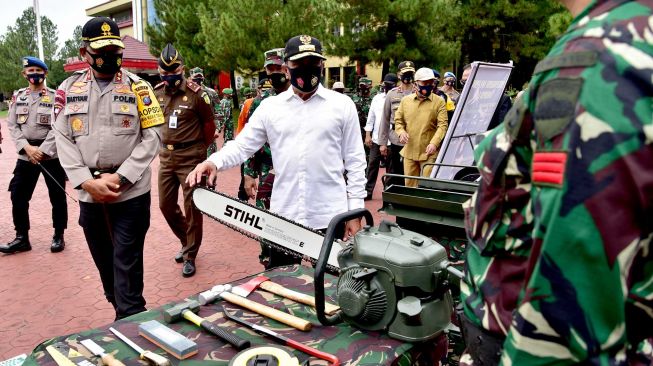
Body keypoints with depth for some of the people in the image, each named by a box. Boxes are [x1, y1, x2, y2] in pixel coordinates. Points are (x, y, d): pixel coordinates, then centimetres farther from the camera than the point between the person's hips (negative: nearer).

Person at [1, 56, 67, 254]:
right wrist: (27, 148, -10)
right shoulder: (18, 96, 9)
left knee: (57, 197, 4)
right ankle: (21, 238, 18)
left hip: (51, 154, -3)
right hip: (25, 154, 3)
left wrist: (42, 151, -14)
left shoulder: (55, 97, -2)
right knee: (18, 196, 5)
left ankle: (58, 236, 18)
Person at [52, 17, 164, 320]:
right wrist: (87, 181, -9)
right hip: (89, 194, 4)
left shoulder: (138, 87, -1)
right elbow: (63, 140, 4)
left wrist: (119, 177, -13)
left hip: (132, 193, -4)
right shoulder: (69, 89, 7)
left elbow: (152, 137, -6)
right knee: (104, 261, 15)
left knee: (127, 263, 0)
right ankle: (125, 317, 32)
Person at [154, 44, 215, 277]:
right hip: (166, 157, 6)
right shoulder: (156, 93, 4)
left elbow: (209, 124, -2)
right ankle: (186, 241, 36)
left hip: (190, 158, -6)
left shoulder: (196, 93, -13)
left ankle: (190, 256, 15)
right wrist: (165, 145, 15)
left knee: (192, 208, 1)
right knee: (166, 205, 13)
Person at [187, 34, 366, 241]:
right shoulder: (270, 106, 4)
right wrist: (214, 162, -16)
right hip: (284, 216, 2)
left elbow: (355, 161, 2)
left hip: (331, 216, -1)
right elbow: (243, 146, 5)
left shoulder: (342, 105, 1)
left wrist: (355, 211, -2)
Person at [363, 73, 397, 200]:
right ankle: (368, 192, 16)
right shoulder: (377, 98, 8)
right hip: (376, 139, 4)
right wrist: (368, 135, 4)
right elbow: (371, 118, 9)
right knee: (372, 166, 8)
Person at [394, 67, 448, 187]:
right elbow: (398, 120, 14)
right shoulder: (406, 100, 10)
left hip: (429, 152, -3)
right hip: (409, 152, 4)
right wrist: (401, 132, -7)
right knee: (409, 185, 11)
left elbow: (442, 125, -7)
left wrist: (434, 143, -22)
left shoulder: (439, 102, -1)